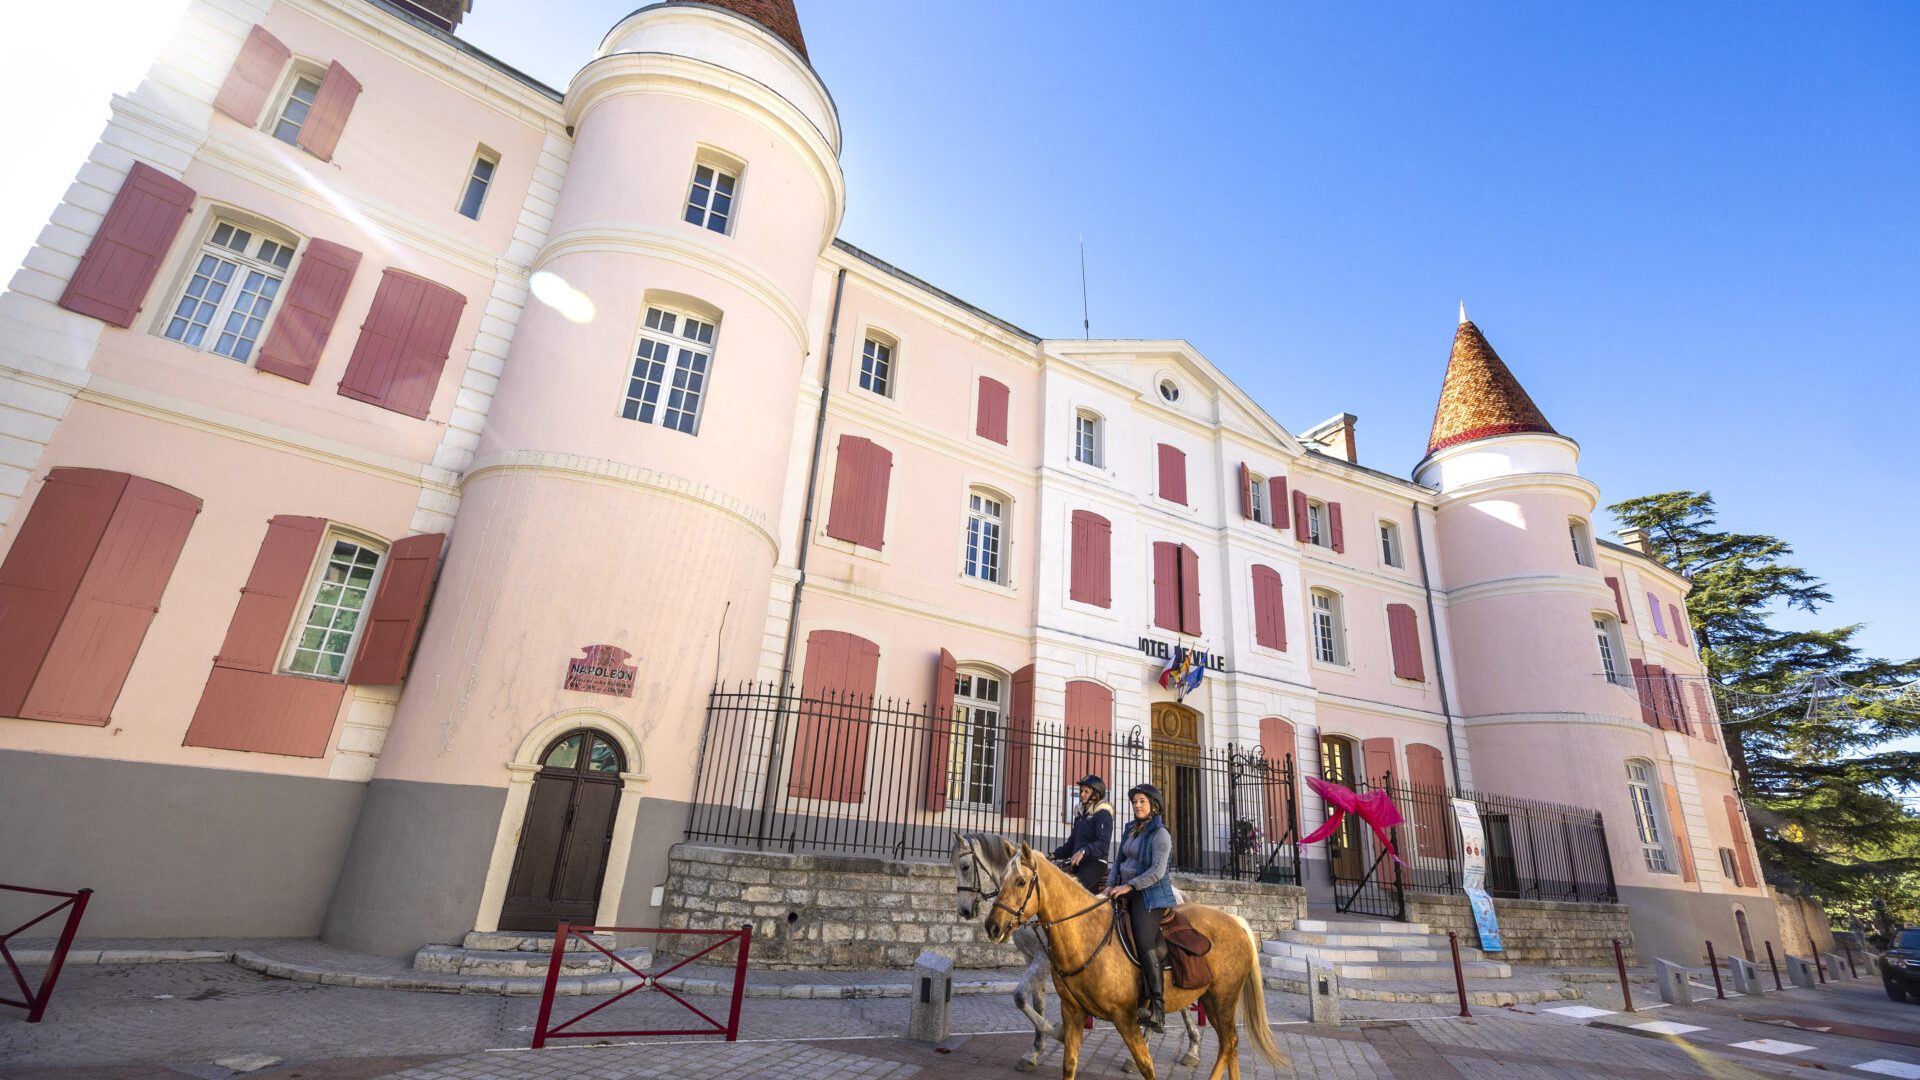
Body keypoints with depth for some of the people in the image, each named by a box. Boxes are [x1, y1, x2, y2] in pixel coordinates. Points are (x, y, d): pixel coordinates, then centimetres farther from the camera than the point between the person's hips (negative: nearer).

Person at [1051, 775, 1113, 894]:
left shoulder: (1103, 814, -7)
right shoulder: (1080, 814, 19)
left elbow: (1103, 844, -21)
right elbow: (1071, 842, 24)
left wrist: (1084, 851, -35)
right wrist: (1055, 854, 10)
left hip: (1095, 863, -9)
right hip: (1078, 864, 9)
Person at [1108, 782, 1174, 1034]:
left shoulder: (1160, 834, -10)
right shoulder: (1131, 829, 13)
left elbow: (1157, 872, -18)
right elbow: (1119, 861, 17)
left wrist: (1128, 886, -22)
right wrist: (1112, 885, 2)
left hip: (1150, 895, -9)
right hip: (1128, 894, 9)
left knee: (1145, 945, -21)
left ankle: (1158, 1010, -21)